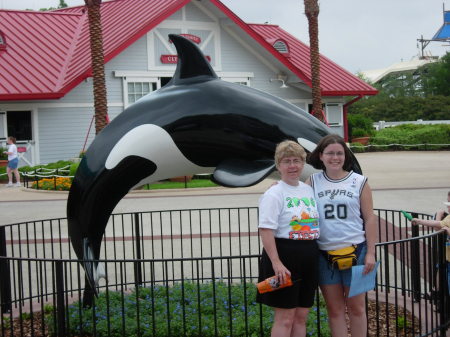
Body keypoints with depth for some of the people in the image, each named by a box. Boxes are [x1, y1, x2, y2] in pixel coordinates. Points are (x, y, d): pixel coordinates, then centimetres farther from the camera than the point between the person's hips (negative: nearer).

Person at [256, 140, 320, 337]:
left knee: (301, 316, 13)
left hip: (308, 257, 7)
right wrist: (276, 263, -24)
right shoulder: (274, 194, -9)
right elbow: (266, 230, -17)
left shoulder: (309, 190, 12)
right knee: (285, 318, -2)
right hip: (284, 255, -7)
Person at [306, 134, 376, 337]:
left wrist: (370, 253, -3)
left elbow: (369, 218, 2)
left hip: (354, 250, -1)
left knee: (356, 307, 8)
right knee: (334, 308, 10)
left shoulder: (359, 182, 1)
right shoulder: (313, 181, 4)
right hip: (324, 253, 1)